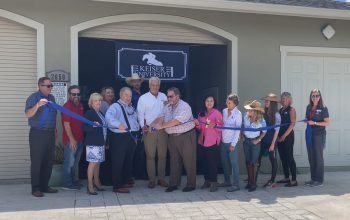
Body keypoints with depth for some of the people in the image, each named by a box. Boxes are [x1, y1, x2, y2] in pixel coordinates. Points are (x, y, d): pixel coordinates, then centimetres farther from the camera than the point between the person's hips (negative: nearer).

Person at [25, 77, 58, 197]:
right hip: (37, 134, -7)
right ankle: (35, 188, 4)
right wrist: (38, 105, -40)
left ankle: (44, 186, 20)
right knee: (36, 161, -3)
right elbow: (28, 114, -23)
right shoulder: (33, 97, -8)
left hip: (50, 134, 7)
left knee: (49, 161, 10)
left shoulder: (51, 98, 13)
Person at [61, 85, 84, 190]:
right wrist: (72, 139, -20)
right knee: (70, 162, -3)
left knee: (75, 162, 15)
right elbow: (66, 124, -17)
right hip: (71, 140, -8)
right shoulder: (67, 106, -12)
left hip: (79, 139, 8)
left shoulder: (80, 105, 12)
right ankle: (67, 184, 5)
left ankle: (73, 181, 26)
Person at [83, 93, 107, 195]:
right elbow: (85, 128, -12)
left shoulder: (101, 113, 16)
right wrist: (93, 126, -30)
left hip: (100, 142, 7)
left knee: (98, 163, 11)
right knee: (93, 163, -8)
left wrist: (106, 141, 19)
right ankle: (90, 186, -3)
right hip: (92, 142, -7)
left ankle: (96, 183, 22)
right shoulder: (89, 113, -7)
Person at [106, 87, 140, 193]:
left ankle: (126, 181, 30)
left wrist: (135, 136, 19)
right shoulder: (116, 106, -9)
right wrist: (118, 124, -43)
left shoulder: (131, 107, 17)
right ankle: (117, 186, 1)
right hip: (119, 137, -8)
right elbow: (108, 116, -28)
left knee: (128, 161, 16)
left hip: (131, 137, 8)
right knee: (118, 162, -4)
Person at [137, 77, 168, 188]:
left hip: (162, 130, 3)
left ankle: (161, 179, 16)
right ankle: (151, 180, 8)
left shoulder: (163, 96, 12)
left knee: (162, 155, 7)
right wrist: (143, 125, -18)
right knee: (150, 156, 0)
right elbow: (140, 114, -3)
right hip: (149, 130, -3)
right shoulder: (143, 98, 1)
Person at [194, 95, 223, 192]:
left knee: (213, 162, -5)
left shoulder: (217, 113, -5)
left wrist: (214, 125, -26)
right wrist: (197, 124, -4)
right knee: (205, 161, 10)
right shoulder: (201, 113, 10)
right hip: (203, 141, 5)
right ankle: (207, 180, 19)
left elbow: (221, 127, -8)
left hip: (213, 142, -5)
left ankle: (214, 182, 1)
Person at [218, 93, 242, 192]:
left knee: (234, 163, -2)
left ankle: (236, 184, 4)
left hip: (232, 142, -6)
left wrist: (233, 144, -12)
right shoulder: (224, 111, 7)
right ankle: (227, 181, 27)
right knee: (224, 162, 13)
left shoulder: (238, 114, -9)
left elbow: (238, 129, -10)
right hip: (223, 141, 6)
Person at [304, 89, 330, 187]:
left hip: (319, 135, -6)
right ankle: (313, 179, 17)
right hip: (309, 134, 6)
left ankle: (319, 180, 6)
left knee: (318, 157, -1)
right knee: (311, 157, 8)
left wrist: (314, 123, -17)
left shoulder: (323, 108, -6)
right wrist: (307, 121, 1)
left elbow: (327, 123, -10)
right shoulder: (309, 107, 10)